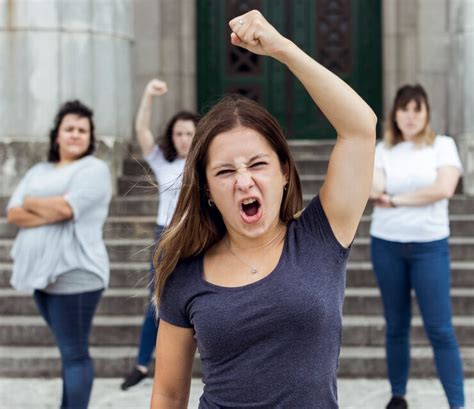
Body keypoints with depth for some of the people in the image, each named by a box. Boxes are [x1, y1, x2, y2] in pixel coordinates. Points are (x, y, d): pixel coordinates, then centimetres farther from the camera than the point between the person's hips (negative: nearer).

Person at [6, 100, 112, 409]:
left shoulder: (93, 169, -5)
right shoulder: (39, 171, 16)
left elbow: (65, 208, -19)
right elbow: (13, 213, 3)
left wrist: (32, 203, -1)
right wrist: (51, 211, -13)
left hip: (74, 274, -7)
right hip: (43, 271, 7)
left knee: (75, 353, -2)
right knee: (69, 351, 16)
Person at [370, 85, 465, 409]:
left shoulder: (443, 145, 0)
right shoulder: (383, 149, 7)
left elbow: (444, 188, -15)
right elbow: (373, 190, -4)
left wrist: (395, 199, -10)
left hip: (430, 246, -2)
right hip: (387, 245, 2)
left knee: (440, 329, -4)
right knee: (396, 325, 10)